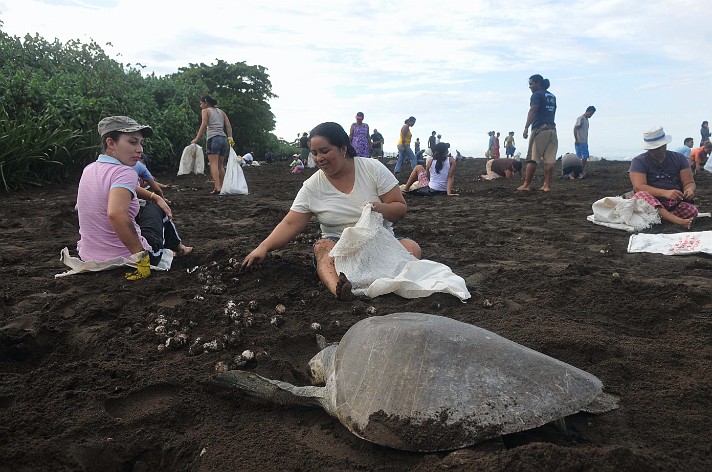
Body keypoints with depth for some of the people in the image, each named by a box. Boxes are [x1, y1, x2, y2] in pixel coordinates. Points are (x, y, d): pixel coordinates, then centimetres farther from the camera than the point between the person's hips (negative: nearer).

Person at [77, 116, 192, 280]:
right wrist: (141, 256, -34)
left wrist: (155, 197, 21)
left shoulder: (89, 170, 3)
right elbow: (115, 214, -41)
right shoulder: (125, 173, -24)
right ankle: (177, 247, 46)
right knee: (155, 209, 23)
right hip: (128, 260, -7)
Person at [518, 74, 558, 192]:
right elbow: (552, 113, 22)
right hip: (552, 129, 7)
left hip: (539, 129, -7)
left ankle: (527, 185, -5)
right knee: (549, 160, 1)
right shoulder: (552, 96, 22)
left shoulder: (537, 95, -3)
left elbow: (532, 111, -15)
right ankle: (547, 185, 1)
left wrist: (526, 127, -22)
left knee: (532, 158, -5)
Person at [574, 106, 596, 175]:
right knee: (579, 157, -7)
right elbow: (575, 129, -16)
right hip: (579, 142, -9)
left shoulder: (586, 119, 17)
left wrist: (586, 142, 17)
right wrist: (576, 140, -19)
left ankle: (583, 171, 14)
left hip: (585, 142, 9)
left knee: (585, 157, 8)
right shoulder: (580, 118, -9)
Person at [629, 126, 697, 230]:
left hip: (674, 204, 3)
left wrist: (689, 190, -17)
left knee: (692, 210, -29)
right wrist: (665, 193, -27)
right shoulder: (639, 161, 3)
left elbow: (689, 183, 10)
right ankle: (678, 221, -52)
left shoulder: (679, 158, 15)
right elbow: (639, 187, -12)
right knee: (641, 195, -37)